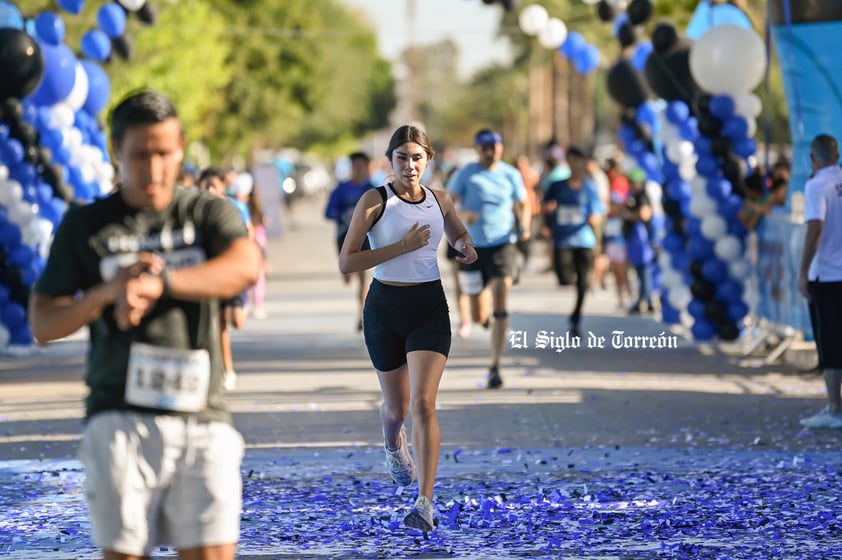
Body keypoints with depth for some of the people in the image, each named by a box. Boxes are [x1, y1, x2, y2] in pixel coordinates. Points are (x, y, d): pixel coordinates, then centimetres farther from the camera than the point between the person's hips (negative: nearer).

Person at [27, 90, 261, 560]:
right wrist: (108, 291, -10)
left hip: (203, 420, 1)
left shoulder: (208, 213, 12)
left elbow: (245, 267, -10)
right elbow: (43, 324, 8)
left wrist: (158, 283, -21)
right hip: (120, 417, 0)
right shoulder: (85, 226, 12)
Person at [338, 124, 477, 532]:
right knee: (397, 406, 14)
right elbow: (347, 262, -15)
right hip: (385, 308, -1)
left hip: (430, 307, 1)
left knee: (422, 403, -15)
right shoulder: (375, 201, -8)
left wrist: (466, 247, 2)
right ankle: (393, 445, 53)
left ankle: (425, 503, -17)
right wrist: (403, 246, -20)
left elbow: (457, 233, 26)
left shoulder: (440, 201, 3)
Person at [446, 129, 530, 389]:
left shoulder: (510, 175, 4)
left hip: (502, 244, 0)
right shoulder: (465, 175, 0)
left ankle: (495, 368, -10)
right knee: (479, 317, 4)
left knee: (501, 307, -15)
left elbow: (523, 205, 14)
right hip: (473, 247, 0)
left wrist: (524, 226, -7)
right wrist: (461, 214, -25)